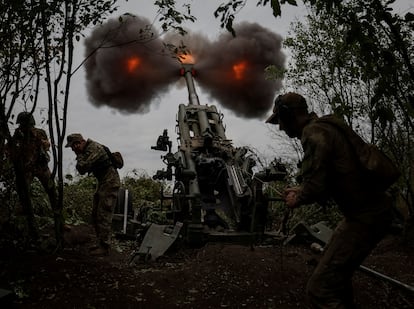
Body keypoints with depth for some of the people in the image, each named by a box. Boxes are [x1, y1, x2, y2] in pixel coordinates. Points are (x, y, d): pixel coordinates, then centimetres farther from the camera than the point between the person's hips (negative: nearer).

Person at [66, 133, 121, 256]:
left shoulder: (94, 148, -20)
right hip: (103, 183, 11)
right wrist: (80, 155, 7)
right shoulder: (87, 149, 12)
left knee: (104, 216, -9)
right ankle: (100, 243, 24)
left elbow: (82, 168, -25)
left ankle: (104, 247, -2)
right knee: (96, 215, 14)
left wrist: (79, 154, -11)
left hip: (110, 183, -11)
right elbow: (82, 170, 19)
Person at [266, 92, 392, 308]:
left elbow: (315, 187, -24)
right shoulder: (323, 128, 12)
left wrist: (298, 199, -5)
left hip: (365, 216, -11)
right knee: (337, 268, 30)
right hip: (371, 208, 11)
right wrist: (301, 190, 20)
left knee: (319, 289, -10)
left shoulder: (314, 132, -17)